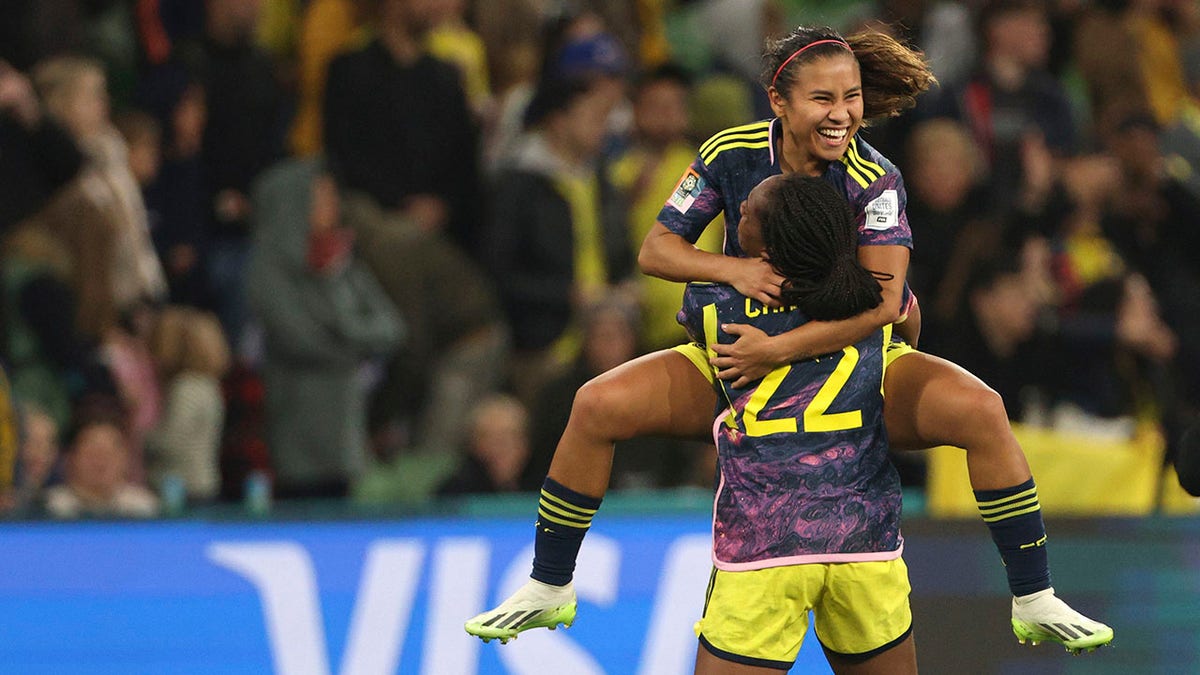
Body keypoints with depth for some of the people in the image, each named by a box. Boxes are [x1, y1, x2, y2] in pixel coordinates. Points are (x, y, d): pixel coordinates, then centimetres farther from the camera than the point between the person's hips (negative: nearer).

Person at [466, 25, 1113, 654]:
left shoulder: (873, 179, -21)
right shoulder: (730, 155, -13)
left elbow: (883, 303, -31)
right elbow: (656, 248, -7)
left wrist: (779, 350, -39)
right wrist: (733, 268, -27)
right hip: (739, 365, 2)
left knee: (979, 409, -27)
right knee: (598, 404, -17)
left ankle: (1033, 601, -14)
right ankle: (548, 588, 2)